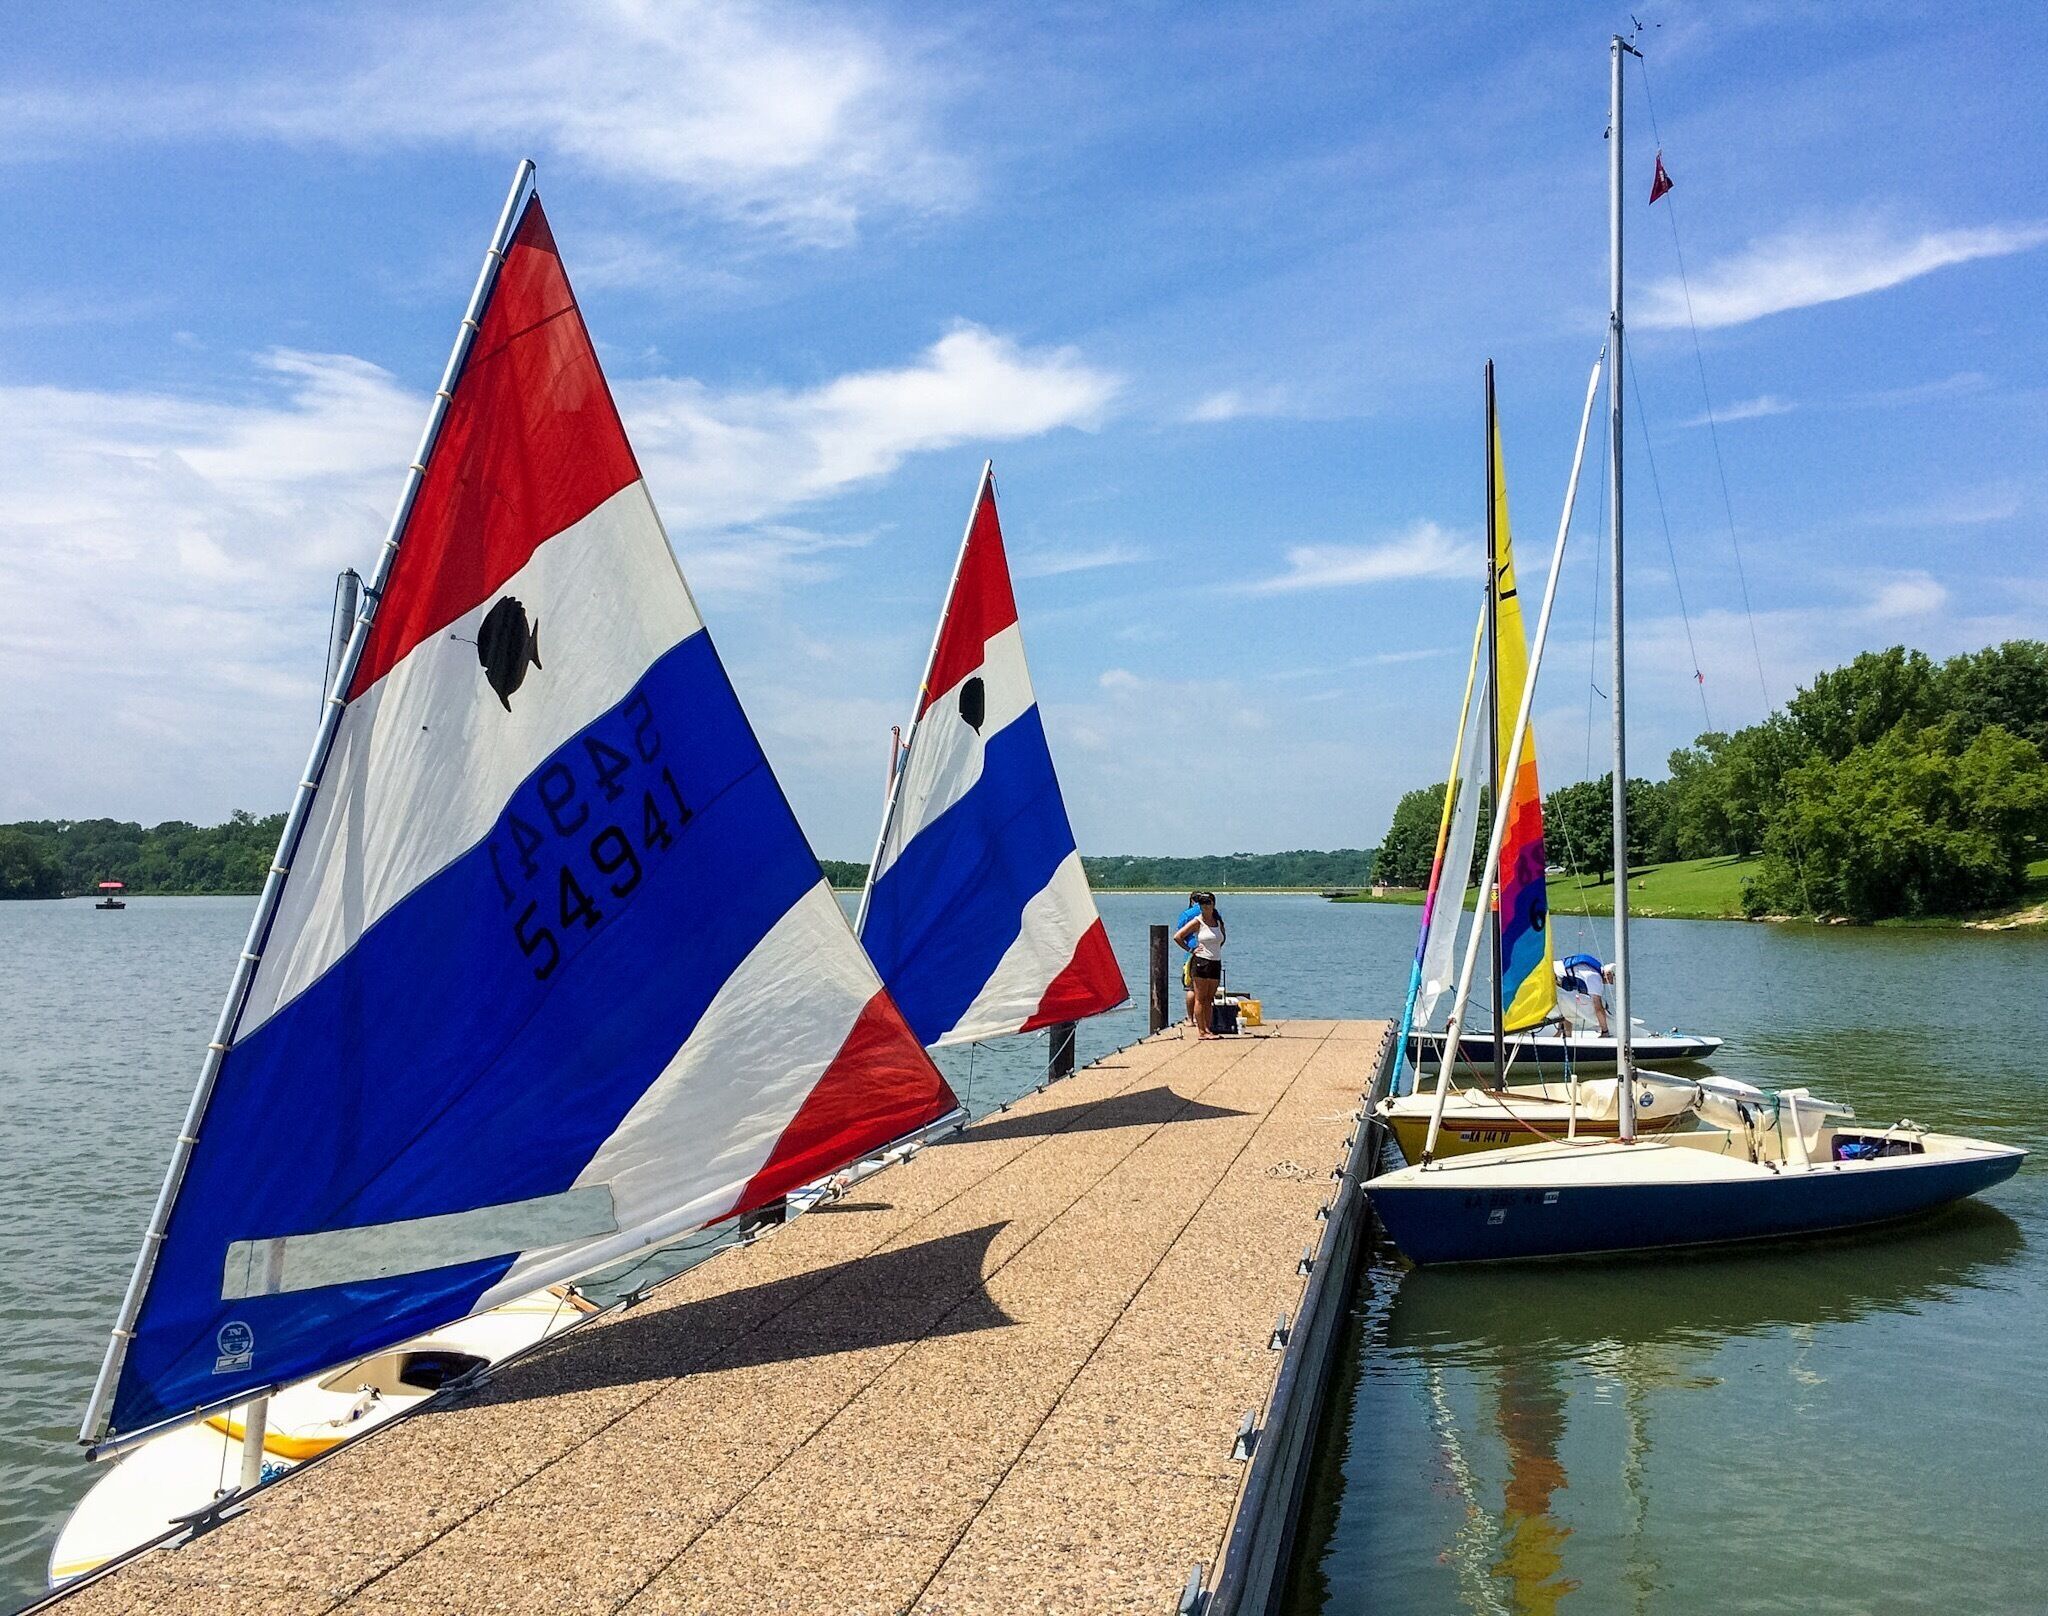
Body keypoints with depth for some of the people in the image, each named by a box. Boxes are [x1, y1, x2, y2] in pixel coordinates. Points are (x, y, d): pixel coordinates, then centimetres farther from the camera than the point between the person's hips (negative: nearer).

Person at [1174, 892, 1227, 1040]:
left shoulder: (1218, 921, 10)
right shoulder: (1197, 922, -6)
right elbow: (1177, 936, -9)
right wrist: (1190, 949, -7)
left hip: (1216, 962, 5)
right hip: (1201, 962, -5)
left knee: (1209, 999, 9)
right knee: (1200, 998, -3)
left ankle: (1207, 1028, 14)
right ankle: (1200, 1030, -2)